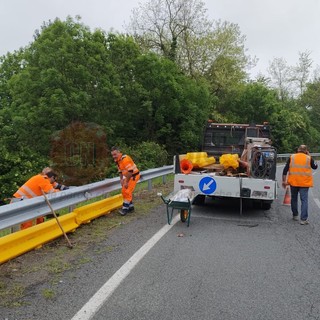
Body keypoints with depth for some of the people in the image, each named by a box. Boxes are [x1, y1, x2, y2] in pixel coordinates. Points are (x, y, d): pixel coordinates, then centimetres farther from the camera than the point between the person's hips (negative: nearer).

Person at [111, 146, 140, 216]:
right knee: (124, 191, 11)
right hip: (128, 176, 10)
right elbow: (120, 171, 15)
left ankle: (125, 208, -3)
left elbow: (130, 171, -29)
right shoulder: (117, 160, 3)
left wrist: (126, 182, -23)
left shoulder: (125, 159, -27)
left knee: (127, 192, -12)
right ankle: (131, 207, 24)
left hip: (134, 176, -9)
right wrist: (121, 179, 5)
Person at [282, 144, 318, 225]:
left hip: (293, 182, 2)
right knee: (304, 200, 0)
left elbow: (285, 170, 0)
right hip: (304, 183, -2)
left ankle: (295, 215, 28)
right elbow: (315, 167, 15)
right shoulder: (308, 158, -2)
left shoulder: (292, 157, 2)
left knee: (294, 198, 17)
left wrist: (284, 181, 6)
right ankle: (303, 219, -6)